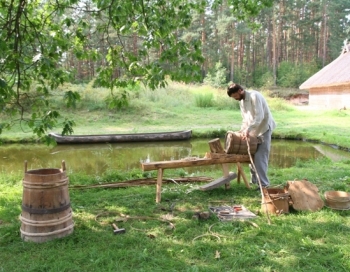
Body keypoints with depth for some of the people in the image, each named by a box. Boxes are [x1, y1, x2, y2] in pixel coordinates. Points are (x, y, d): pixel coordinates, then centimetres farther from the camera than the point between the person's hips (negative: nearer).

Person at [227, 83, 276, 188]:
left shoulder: (254, 96, -18)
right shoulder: (241, 101, 9)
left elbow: (259, 116, -26)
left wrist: (248, 129, -31)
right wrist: (242, 130, 0)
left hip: (264, 129, -9)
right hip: (253, 130, 9)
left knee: (260, 157, -12)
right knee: (252, 156, 9)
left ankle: (264, 184, -8)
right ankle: (254, 181, 20)